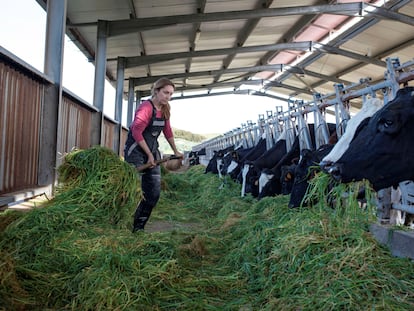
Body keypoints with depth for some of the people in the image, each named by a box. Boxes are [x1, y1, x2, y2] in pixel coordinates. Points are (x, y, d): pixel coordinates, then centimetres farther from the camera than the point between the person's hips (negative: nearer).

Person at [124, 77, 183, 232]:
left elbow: (167, 131, 18)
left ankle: (138, 227, 13)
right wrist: (149, 155, -15)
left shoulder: (165, 109, 8)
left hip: (152, 151, 8)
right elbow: (136, 133, -19)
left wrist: (176, 151, 21)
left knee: (154, 193, 4)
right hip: (136, 152, -8)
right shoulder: (146, 107, -16)